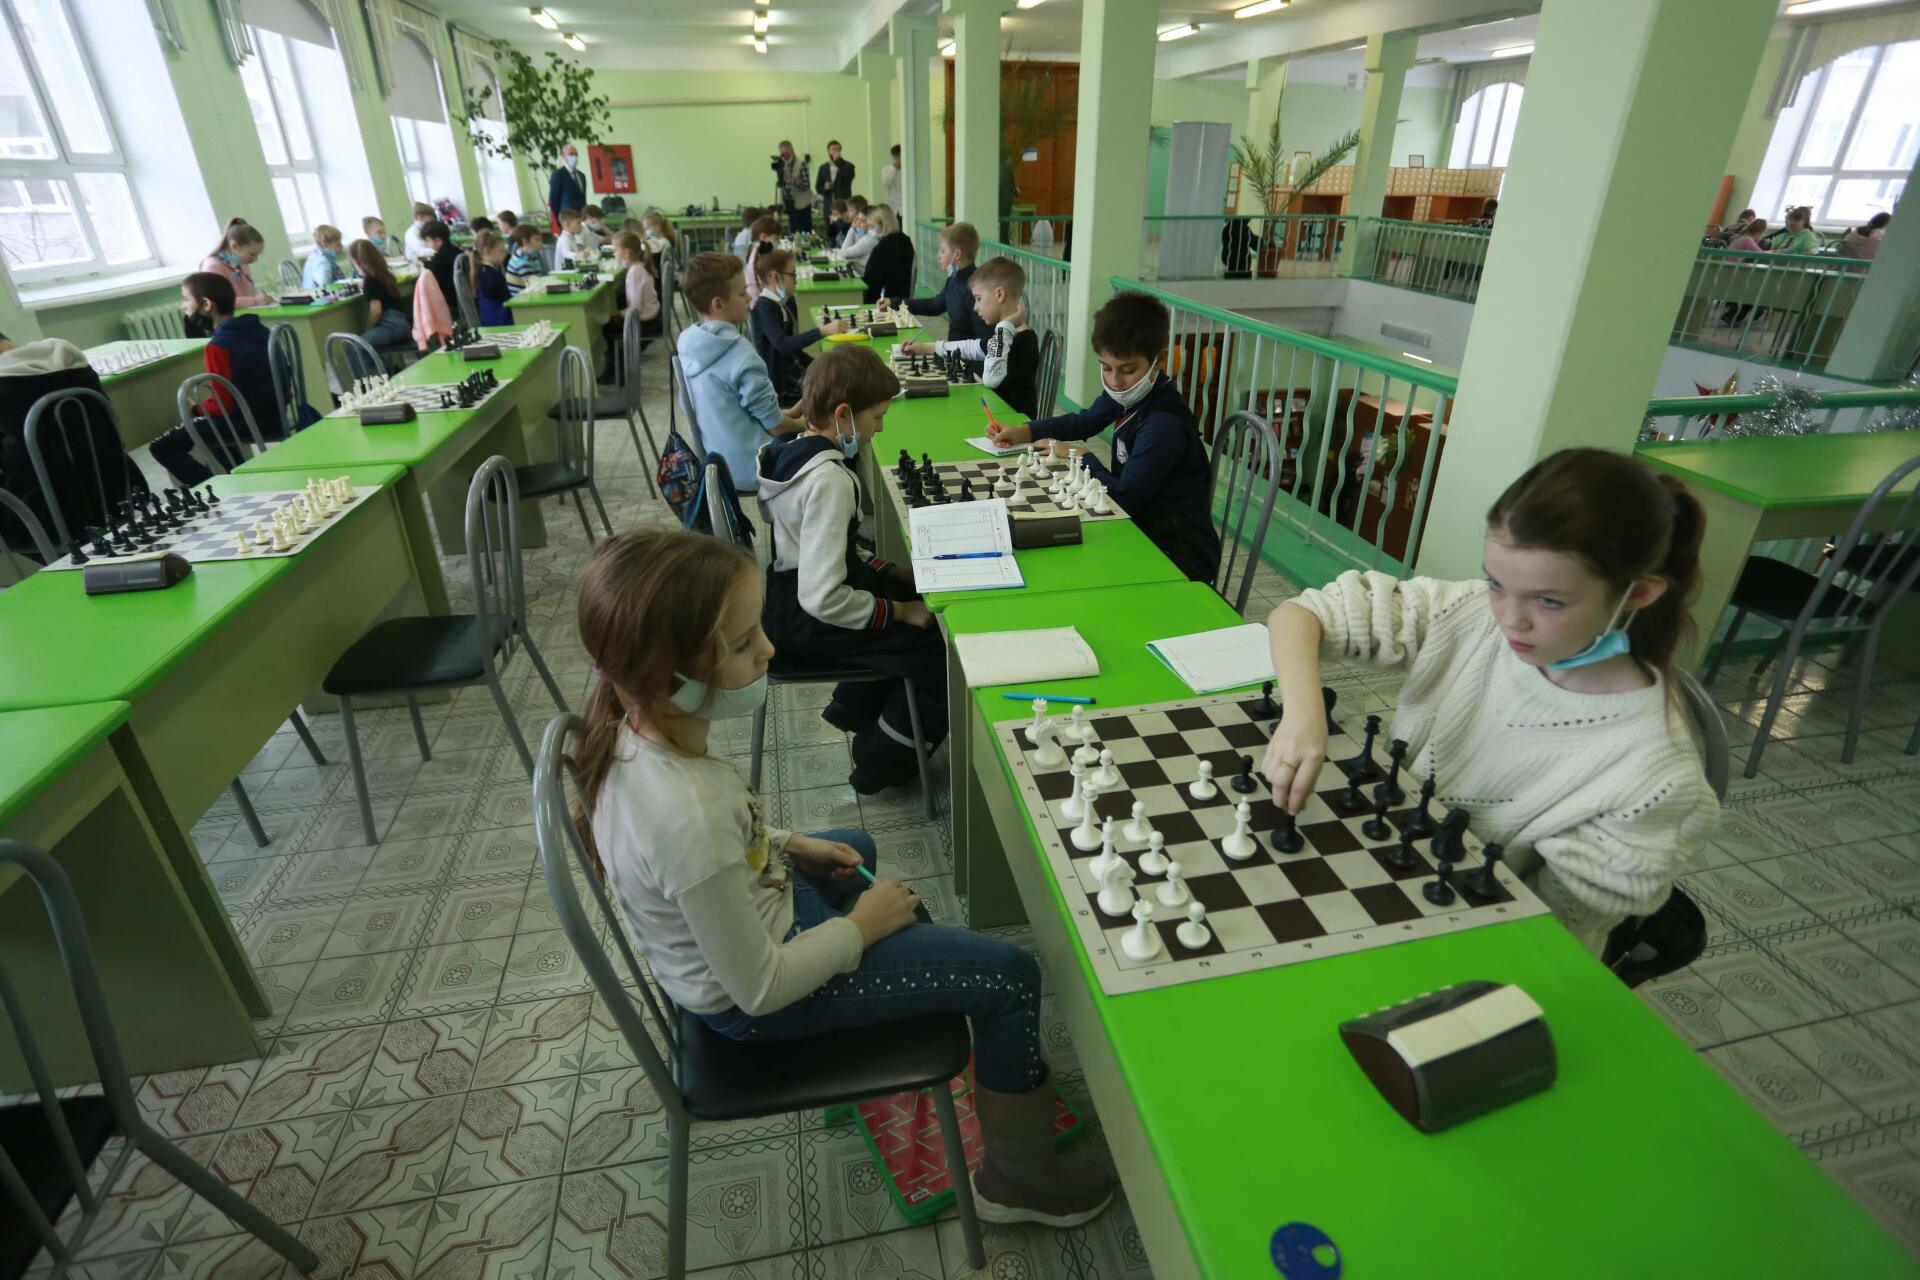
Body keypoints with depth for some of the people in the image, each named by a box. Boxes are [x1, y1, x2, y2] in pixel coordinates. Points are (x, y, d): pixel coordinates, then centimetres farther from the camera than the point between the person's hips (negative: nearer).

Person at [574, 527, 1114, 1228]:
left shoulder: (632, 729, -17)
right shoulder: (690, 818, -41)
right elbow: (759, 989, -28)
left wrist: (782, 844, 0)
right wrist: (861, 926, -14)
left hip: (718, 936, 8)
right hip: (752, 1000, -8)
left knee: (856, 849, 35)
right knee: (1011, 977, -3)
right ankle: (1018, 1179, 21)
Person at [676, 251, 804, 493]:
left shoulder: (688, 343, 1)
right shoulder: (740, 354, -24)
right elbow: (774, 425, -18)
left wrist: (784, 417, 13)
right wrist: (802, 425, 4)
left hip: (715, 463, 8)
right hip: (748, 469, -8)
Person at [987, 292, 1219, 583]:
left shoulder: (1164, 424, -25)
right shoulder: (1129, 393, 0)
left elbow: (1125, 497, -24)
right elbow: (1083, 421, 17)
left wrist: (1081, 456, -10)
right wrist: (1023, 432, 3)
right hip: (1144, 529, 8)